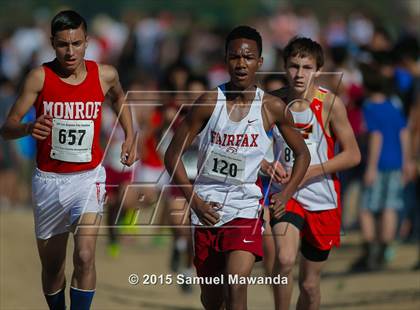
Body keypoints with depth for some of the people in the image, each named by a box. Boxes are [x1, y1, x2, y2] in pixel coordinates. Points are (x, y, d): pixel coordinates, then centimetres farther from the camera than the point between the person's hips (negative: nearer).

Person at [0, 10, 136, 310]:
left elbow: (119, 97, 22)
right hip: (49, 180, 1)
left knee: (84, 256, -21)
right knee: (52, 266, 12)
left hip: (88, 176, -1)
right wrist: (29, 128, -34)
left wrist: (130, 136, 12)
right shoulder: (40, 77, -10)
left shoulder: (104, 75, -4)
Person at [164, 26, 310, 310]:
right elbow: (173, 154, 0)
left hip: (246, 207, -1)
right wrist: (195, 201, -9)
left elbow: (302, 153, 12)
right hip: (207, 208, 1)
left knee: (237, 282, -22)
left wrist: (286, 195, -2)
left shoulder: (272, 108, -3)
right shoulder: (209, 103, -5)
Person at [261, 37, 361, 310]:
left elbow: (353, 155, -6)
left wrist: (310, 172, -15)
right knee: (285, 260, -27)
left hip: (321, 201, 0)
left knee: (310, 284, 10)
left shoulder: (330, 103, -9)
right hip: (284, 194, 0)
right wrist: (268, 165, -11)